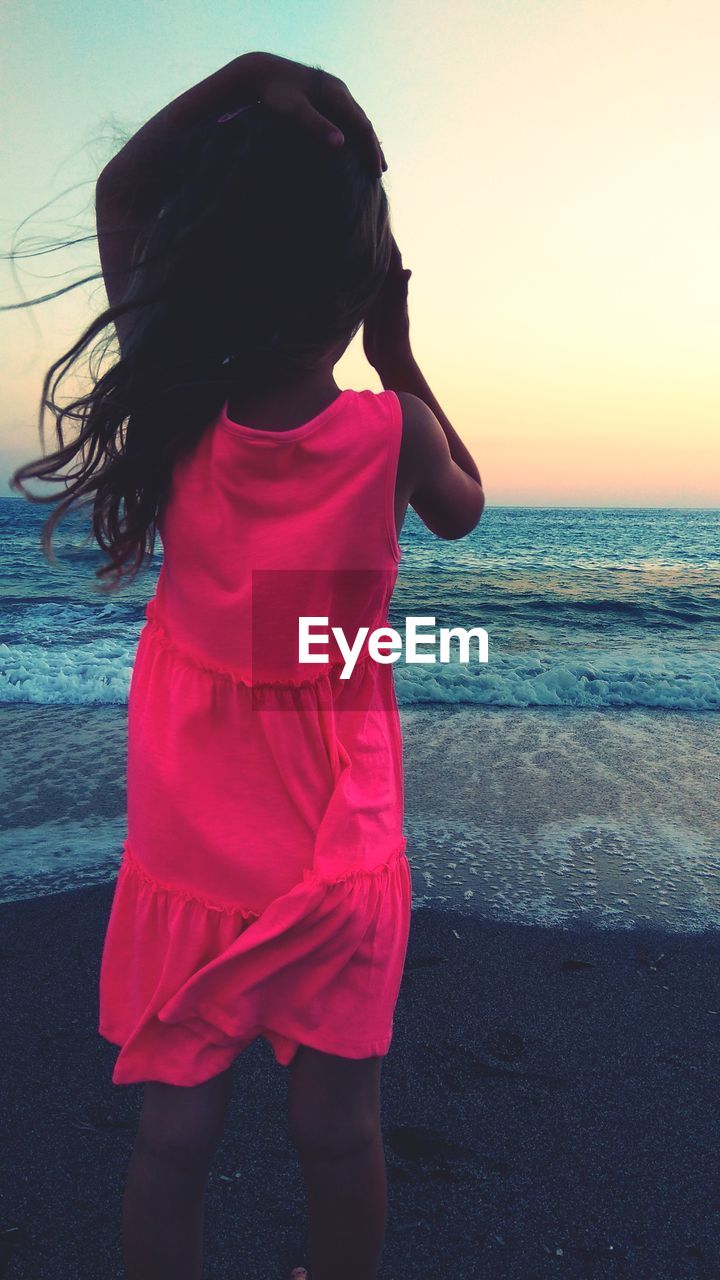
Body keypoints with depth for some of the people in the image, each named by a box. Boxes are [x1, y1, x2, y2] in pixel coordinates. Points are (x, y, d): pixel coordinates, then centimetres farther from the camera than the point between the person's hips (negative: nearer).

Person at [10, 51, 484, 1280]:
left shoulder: (176, 414, -11)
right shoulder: (386, 430, -15)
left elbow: (119, 198, 5)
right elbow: (464, 506, 10)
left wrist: (245, 80, 0)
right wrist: (396, 354, 5)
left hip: (189, 855, 1)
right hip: (336, 859, 0)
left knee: (173, 1134, 16)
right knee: (339, 1132, 18)